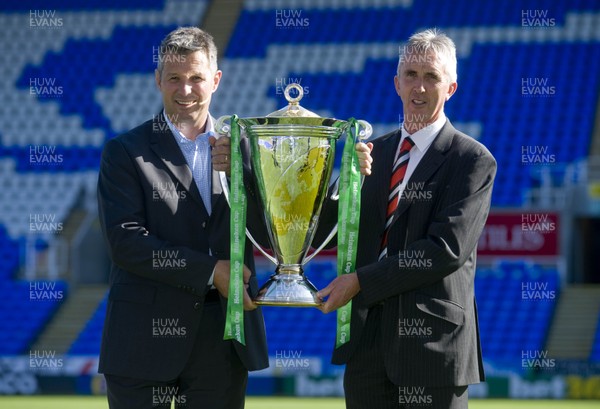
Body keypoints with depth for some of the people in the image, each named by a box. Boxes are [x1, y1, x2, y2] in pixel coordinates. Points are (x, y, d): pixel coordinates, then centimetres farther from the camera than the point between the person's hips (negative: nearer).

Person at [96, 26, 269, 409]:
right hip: (147, 340, -3)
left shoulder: (241, 148, 11)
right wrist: (210, 272, -15)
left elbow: (270, 232, 4)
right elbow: (126, 241, -11)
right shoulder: (125, 152, 0)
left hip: (223, 343, 3)